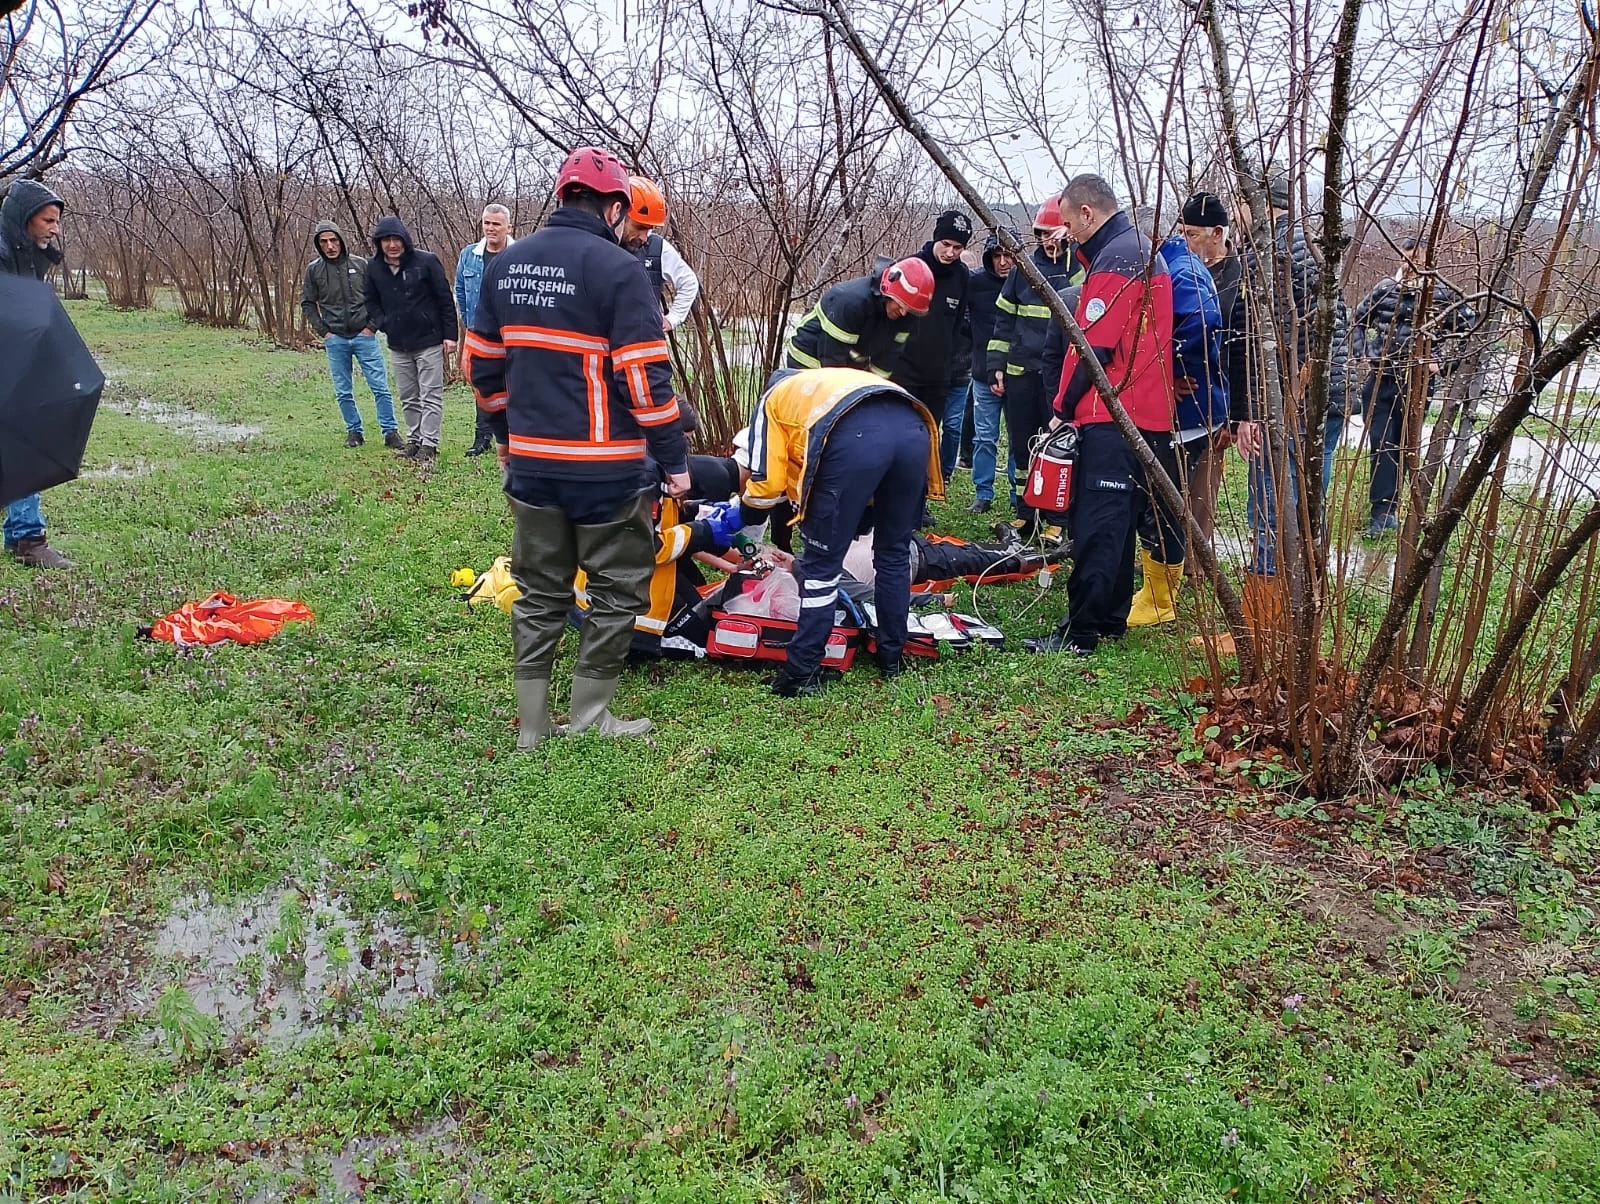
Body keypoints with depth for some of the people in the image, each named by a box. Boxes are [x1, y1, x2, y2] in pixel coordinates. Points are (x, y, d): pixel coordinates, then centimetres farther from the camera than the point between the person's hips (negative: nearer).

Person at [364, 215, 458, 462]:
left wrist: (450, 335, -8)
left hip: (429, 342, -5)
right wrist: (381, 322, 3)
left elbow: (445, 300, -7)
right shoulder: (373, 267, 3)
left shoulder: (426, 261, -10)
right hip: (398, 345, 5)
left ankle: (429, 444, -1)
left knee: (431, 396, -3)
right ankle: (413, 440, 21)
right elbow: (371, 301, 19)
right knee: (408, 398, 12)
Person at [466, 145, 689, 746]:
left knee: (540, 590, 16)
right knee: (618, 590, 9)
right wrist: (674, 459, -8)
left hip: (530, 461, 6)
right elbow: (644, 376, -16)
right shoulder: (618, 268, -12)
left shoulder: (506, 263, 8)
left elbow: (484, 362, 14)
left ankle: (531, 722, 22)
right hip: (607, 467, -6)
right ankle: (588, 719, 14)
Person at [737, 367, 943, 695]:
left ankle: (802, 673, 15)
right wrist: (854, 529, 54)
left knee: (822, 565, 9)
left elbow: (766, 483, 23)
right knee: (894, 553, 24)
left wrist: (746, 526, 42)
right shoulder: (842, 380, 47)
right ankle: (891, 658, 34)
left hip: (855, 437, -5)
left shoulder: (772, 399, 32)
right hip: (913, 428, 5)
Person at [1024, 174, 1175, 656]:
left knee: (1097, 525, -10)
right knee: (1117, 519, 14)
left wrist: (1063, 407, -8)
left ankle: (1080, 631, -8)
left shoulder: (1115, 259, -11)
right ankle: (1111, 619, 21)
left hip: (1113, 416, -10)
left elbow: (1093, 345, -17)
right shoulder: (1146, 251, 21)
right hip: (1150, 413, 10)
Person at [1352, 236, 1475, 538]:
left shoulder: (1442, 294, -2)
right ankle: (1384, 509, -4)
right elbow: (1358, 320, 18)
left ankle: (1385, 507, 17)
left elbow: (1471, 328, 3)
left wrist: (1444, 361, -3)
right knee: (1380, 444, -4)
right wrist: (1362, 353, 7)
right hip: (1378, 380, 2)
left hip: (1417, 384, -1)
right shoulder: (1384, 288, 4)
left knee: (1402, 446, 8)